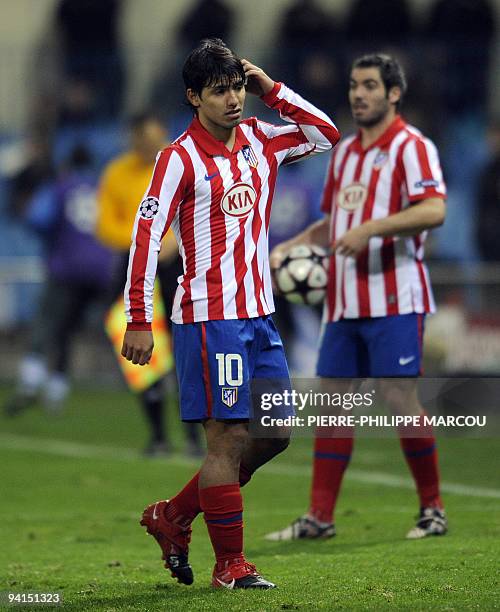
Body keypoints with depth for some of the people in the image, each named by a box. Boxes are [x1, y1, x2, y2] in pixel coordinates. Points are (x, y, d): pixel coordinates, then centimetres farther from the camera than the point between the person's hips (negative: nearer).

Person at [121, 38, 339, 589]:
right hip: (208, 318, -7)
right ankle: (230, 565, 4)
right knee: (227, 438, -6)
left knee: (272, 434, 9)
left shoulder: (260, 141, 10)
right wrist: (138, 320, -15)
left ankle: (173, 518, 22)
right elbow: (145, 235, -12)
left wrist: (271, 90, 6)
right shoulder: (180, 159, -10)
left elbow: (325, 135, 17)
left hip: (258, 315, 7)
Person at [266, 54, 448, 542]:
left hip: (394, 299, -7)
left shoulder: (410, 147, -7)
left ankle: (433, 510, 4)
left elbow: (433, 210, -22)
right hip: (342, 301, 7)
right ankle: (319, 517, 7)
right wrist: (289, 247, 13)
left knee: (399, 398, -8)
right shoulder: (344, 151, 17)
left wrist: (371, 229, -30)